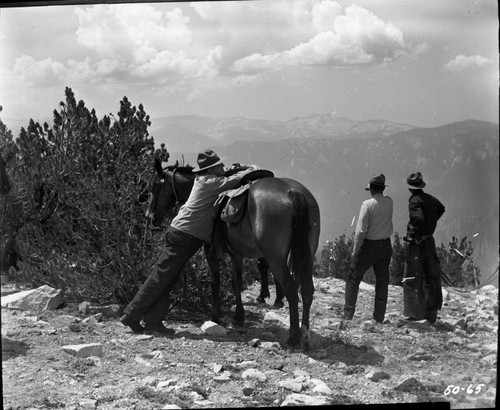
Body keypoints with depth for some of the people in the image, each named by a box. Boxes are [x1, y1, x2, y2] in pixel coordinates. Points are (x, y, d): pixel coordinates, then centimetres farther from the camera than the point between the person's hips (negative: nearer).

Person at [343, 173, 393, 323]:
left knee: (353, 279, 6)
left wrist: (355, 249, -10)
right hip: (386, 245, 5)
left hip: (369, 246, -5)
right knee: (382, 281, 12)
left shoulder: (368, 204, -16)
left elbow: (361, 230, -18)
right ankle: (379, 317, 15)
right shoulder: (389, 202, 0)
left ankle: (348, 315, 4)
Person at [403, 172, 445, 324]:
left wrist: (412, 234, -17)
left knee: (413, 280, 0)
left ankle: (416, 313, 2)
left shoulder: (414, 201, -17)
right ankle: (431, 314, 24)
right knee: (430, 277, 15)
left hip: (417, 244, -8)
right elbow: (441, 209, 28)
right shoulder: (430, 198, 8)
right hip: (430, 241, 8)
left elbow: (419, 219, -32)